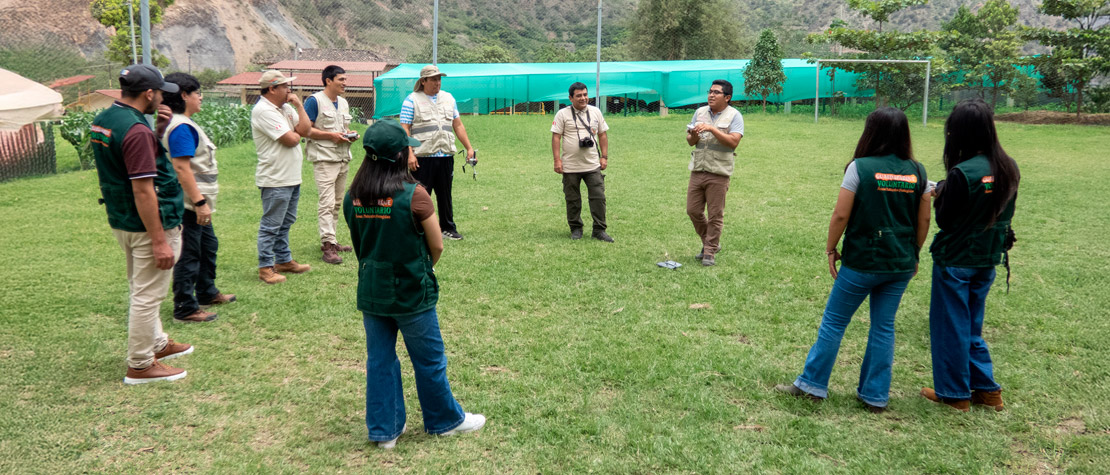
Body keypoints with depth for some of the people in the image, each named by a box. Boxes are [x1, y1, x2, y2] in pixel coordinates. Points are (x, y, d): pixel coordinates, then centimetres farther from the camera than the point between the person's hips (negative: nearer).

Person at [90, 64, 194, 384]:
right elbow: (143, 190, -25)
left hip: (121, 221, 10)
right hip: (148, 224, -10)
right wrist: (159, 241, -23)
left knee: (142, 289, 22)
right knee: (147, 295, 0)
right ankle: (140, 366, 9)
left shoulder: (102, 121, 7)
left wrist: (159, 130, 5)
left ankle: (157, 344, 38)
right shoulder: (136, 130, -23)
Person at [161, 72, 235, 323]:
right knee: (189, 255, -3)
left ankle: (207, 292, 38)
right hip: (189, 204, -11)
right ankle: (185, 309, 6)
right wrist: (199, 202, -27)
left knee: (208, 246, 23)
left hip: (197, 202, 11)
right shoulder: (181, 128, -20)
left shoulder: (184, 124, 12)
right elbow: (181, 168, -27)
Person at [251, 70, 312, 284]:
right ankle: (265, 267, 5)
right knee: (271, 226, -2)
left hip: (292, 177, 10)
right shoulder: (263, 111, -16)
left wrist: (299, 105, -1)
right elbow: (291, 140, -21)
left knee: (285, 223, 18)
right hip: (275, 179, -10)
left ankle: (284, 260, 28)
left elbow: (305, 130, 3)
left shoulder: (285, 107, 13)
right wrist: (296, 134, 1)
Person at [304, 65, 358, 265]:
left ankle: (330, 240, 21)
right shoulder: (315, 101, -8)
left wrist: (350, 134, 5)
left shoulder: (343, 102, 17)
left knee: (337, 202, 12)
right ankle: (328, 245, -14)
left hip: (343, 158, 8)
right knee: (327, 202, -13)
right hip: (324, 158, -8)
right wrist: (331, 135, -19)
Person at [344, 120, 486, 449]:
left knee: (379, 360, 15)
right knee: (429, 360, 13)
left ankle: (384, 429, 25)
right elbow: (437, 246, -10)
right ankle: (445, 420, 30)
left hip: (371, 293, 5)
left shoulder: (352, 198, -4)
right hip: (411, 293, -4)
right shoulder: (414, 196, -18)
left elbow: (360, 243, 7)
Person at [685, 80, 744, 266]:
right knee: (693, 210, 7)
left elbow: (734, 141, -17)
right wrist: (693, 137, -11)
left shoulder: (734, 115, -4)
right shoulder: (700, 112, 11)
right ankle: (710, 243, 26)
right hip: (697, 171, 5)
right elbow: (690, 141, 12)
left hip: (719, 173, -5)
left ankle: (710, 252, 10)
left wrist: (712, 129, -23)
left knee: (715, 214, 0)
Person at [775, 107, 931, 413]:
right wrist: (912, 253, 18)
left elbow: (840, 215, -13)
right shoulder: (917, 172, 1)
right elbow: (924, 219, 6)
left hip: (862, 261, -4)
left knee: (833, 322, 8)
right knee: (883, 327, 13)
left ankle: (812, 384, 16)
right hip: (901, 264, 5)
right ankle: (875, 396, 20)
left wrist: (831, 250, -1)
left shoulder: (860, 167, -12)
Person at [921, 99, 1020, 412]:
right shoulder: (1008, 168, -1)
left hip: (955, 260, -7)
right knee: (971, 326, 21)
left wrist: (940, 193, 0)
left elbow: (945, 220, -15)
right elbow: (1006, 213, 10)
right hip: (988, 259, 7)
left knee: (949, 327, 9)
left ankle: (954, 393, 19)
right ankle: (987, 389, 25)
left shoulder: (962, 173, -23)